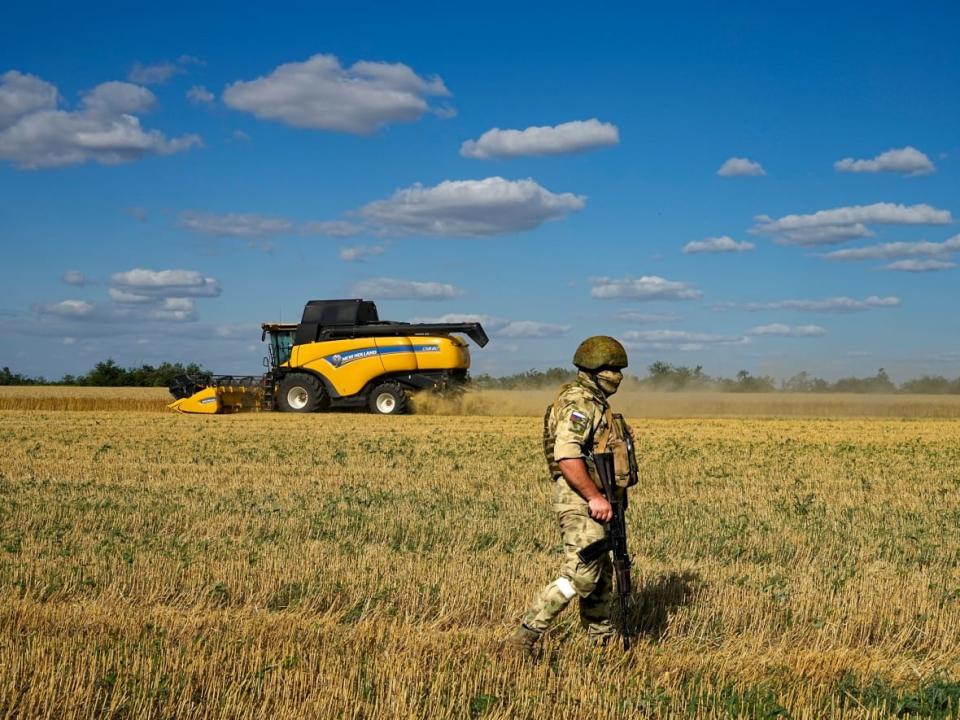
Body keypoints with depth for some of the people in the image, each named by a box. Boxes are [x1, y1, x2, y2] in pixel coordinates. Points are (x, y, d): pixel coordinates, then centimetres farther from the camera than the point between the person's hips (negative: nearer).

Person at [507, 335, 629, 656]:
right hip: (579, 500, -11)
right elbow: (566, 457, -28)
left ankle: (602, 641, 28)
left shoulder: (594, 402, 17)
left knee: (601, 571, 17)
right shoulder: (578, 403, -17)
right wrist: (594, 497, -26)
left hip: (590, 499, 11)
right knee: (581, 574, -15)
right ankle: (525, 637, -13)